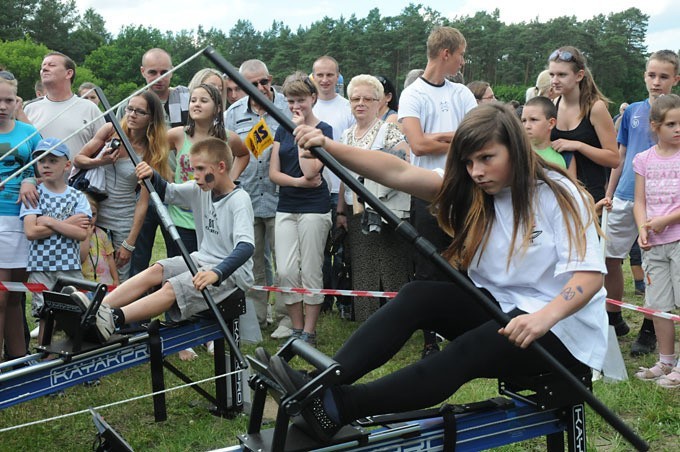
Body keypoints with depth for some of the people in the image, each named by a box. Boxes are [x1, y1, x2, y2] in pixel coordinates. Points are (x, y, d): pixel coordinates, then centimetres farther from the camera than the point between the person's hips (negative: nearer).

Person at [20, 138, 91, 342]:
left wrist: (50, 222, -12)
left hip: (70, 266, 1)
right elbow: (31, 232, -11)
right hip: (41, 267, -1)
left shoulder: (77, 197, 5)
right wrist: (68, 223, -9)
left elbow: (81, 234, -8)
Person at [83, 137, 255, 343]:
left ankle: (114, 319, -42)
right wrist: (152, 175, -5)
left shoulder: (239, 200, -18)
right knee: (156, 270, -16)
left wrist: (216, 273, -46)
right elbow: (166, 192, 19)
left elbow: (246, 247, -32)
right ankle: (98, 308, -26)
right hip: (203, 260, 8)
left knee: (172, 288, -28)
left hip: (231, 272, -8)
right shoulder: (201, 189, 7)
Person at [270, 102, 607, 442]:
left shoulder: (560, 196, -13)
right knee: (418, 295, -20)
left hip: (561, 327, -6)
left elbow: (590, 275, -22)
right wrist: (329, 147, -26)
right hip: (497, 306, 6)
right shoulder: (471, 189, 2)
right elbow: (400, 173, -12)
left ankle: (339, 406, -39)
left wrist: (544, 317, -42)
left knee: (466, 352, -32)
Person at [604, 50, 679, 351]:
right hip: (624, 197, 4)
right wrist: (609, 195, 11)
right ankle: (614, 319, 24)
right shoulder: (632, 111, 9)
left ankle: (649, 330, 15)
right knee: (609, 259, 6)